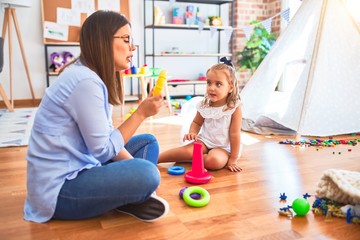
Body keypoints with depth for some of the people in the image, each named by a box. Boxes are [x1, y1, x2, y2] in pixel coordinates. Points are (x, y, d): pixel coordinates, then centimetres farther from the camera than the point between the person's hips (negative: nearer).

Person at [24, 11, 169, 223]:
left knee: (148, 142, 13)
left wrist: (137, 166, -5)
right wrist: (141, 113, -15)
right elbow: (103, 150, -19)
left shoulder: (96, 78, 7)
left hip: (78, 168, 10)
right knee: (146, 175, -28)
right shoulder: (85, 81, -23)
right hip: (59, 188, -10)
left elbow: (107, 138, 6)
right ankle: (128, 201, 2)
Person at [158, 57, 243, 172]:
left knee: (215, 161, -34)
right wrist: (192, 133, -10)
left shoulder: (235, 108, -16)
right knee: (188, 150, -26)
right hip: (204, 141, 3)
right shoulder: (204, 105, -4)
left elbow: (235, 135, -13)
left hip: (223, 148, -2)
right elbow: (196, 122, 13)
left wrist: (233, 159, -11)